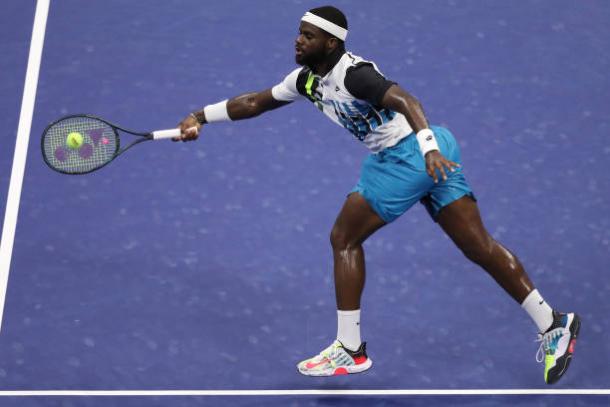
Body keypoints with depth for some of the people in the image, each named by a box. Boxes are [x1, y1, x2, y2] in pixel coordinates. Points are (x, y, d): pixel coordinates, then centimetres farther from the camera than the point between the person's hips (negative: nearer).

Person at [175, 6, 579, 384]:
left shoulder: (352, 72, -15)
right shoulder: (307, 79, 14)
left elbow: (405, 100, -28)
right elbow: (255, 102, 24)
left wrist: (429, 148, -42)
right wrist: (200, 117, 23)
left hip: (413, 153, -9)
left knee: (344, 238, 0)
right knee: (479, 247, 6)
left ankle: (350, 350, 6)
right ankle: (553, 323, 5)